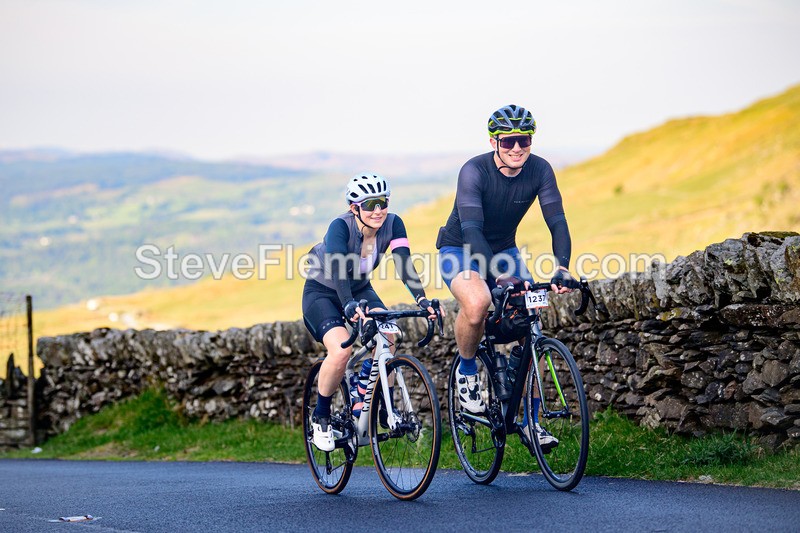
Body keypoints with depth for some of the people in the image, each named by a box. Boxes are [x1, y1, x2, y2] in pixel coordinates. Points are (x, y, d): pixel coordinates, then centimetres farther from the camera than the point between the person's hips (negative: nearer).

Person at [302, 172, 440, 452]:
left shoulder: (392, 224, -18)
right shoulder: (341, 226, -30)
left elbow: (405, 264, -28)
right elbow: (338, 270, -45)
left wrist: (422, 299, -45)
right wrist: (349, 306, -62)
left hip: (360, 290, 4)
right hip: (322, 292, -4)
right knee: (341, 350, -28)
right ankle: (320, 418, -6)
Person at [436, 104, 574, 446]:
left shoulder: (539, 170, -15)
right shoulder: (474, 171, -28)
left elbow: (557, 221, -20)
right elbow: (471, 229, -36)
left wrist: (562, 267, -38)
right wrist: (501, 274, -49)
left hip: (503, 249, 5)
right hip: (460, 250, -4)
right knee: (477, 302, -36)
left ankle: (531, 420, 2)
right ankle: (466, 372, -8)